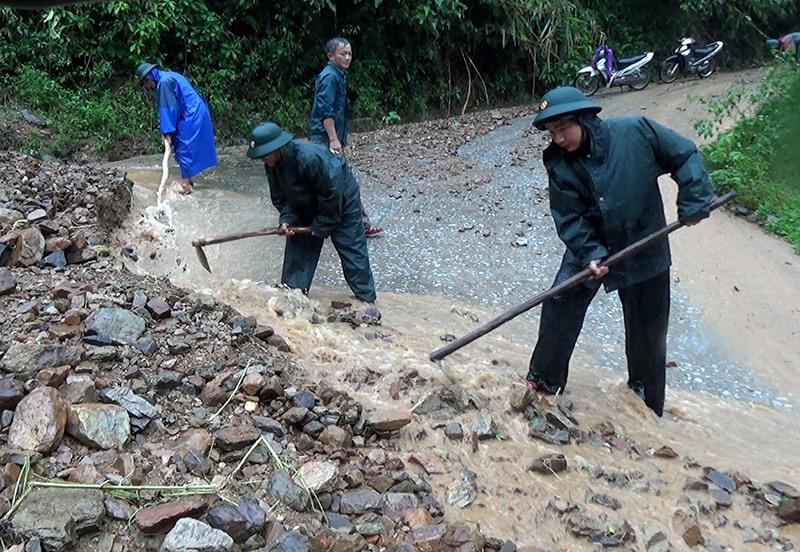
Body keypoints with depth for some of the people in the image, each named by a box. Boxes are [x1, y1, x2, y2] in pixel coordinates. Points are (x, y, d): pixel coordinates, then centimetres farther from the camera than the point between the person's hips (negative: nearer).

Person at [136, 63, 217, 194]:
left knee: (184, 149, -5)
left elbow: (168, 109, -16)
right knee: (187, 148, 17)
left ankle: (185, 185, -1)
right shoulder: (169, 77, 17)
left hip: (191, 116, -10)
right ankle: (188, 179, 24)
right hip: (197, 113, 10)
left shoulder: (164, 82, -14)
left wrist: (167, 132, -13)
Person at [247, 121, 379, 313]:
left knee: (352, 250, -5)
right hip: (307, 208, 8)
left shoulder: (309, 157, -37)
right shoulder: (272, 166, -13)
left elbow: (333, 192, -30)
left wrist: (322, 224, -22)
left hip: (341, 200, -7)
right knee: (297, 249, 5)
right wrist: (287, 219, -19)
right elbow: (280, 197, -1)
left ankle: (368, 300, 1)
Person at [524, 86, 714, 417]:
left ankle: (647, 400, 31)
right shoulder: (559, 164, -13)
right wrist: (590, 253, -26)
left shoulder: (636, 132, -18)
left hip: (645, 249, -1)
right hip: (589, 247, 1)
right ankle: (543, 380, 12)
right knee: (559, 308, -8)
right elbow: (570, 218, -13)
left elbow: (685, 156, -8)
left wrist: (693, 202, -15)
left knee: (647, 328, 11)